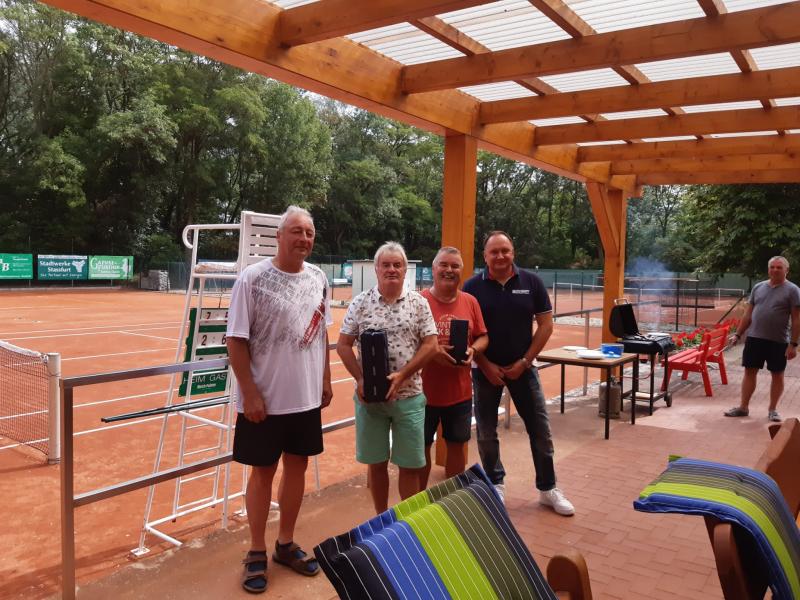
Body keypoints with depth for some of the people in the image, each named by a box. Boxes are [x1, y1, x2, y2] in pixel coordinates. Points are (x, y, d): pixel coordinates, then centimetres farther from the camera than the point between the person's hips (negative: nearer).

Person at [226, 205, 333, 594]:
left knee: (297, 466, 15)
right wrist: (250, 393, -16)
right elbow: (236, 340, -13)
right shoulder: (253, 278, -13)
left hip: (307, 396, 5)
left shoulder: (318, 278, 3)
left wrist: (326, 380, 12)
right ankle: (257, 553, 26)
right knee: (263, 471, 8)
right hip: (265, 399, -5)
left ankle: (285, 544, 33)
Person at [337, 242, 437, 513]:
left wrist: (402, 375, -14)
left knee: (410, 465, 5)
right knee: (376, 462, 12)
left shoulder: (419, 303, 1)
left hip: (408, 395, 0)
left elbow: (430, 344, -3)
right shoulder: (361, 302, 1)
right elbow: (343, 345, 1)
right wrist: (360, 379, -11)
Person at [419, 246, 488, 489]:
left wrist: (473, 349, -12)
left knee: (456, 446, 15)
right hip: (424, 391, -3)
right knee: (421, 448, 10)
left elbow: (483, 337, 9)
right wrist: (432, 350, -23)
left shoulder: (470, 302, 4)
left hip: (460, 392, 3)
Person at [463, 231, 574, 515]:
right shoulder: (473, 287, -5)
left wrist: (524, 361, -7)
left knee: (540, 430, 6)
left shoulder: (531, 282, -3)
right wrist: (486, 365, -10)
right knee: (486, 432, 9)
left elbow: (546, 324, -1)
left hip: (522, 367, 1)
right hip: (486, 369, 0)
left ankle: (548, 489, 22)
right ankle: (495, 486, 27)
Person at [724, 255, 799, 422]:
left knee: (777, 374, 7)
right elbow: (748, 314, 12)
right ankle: (743, 407, 15)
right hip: (754, 338, 4)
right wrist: (738, 334, 8)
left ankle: (772, 409, 19)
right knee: (750, 371, 6)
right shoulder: (758, 287, 8)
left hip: (778, 341, -3)